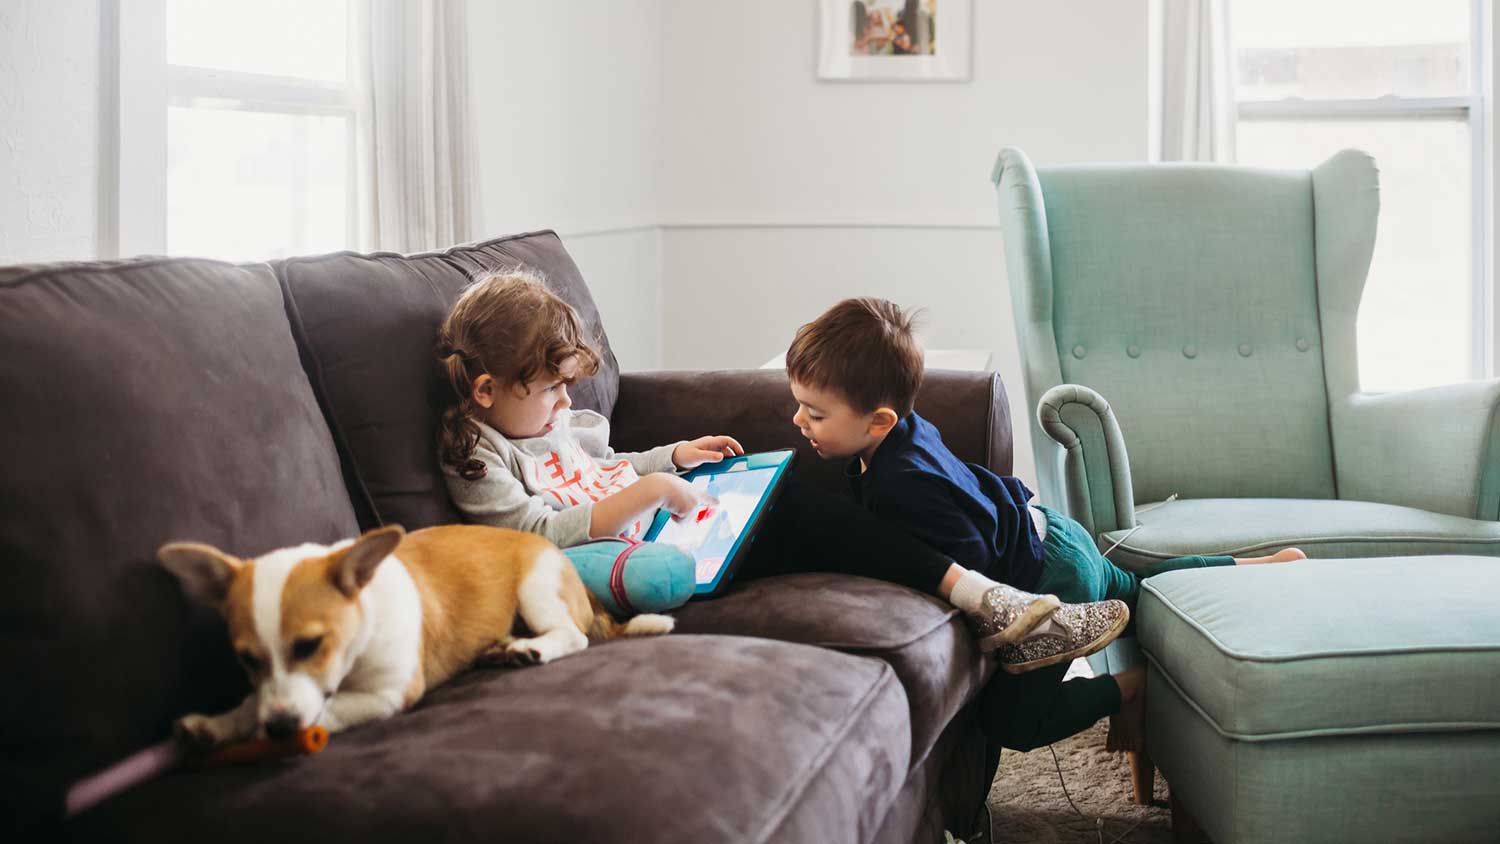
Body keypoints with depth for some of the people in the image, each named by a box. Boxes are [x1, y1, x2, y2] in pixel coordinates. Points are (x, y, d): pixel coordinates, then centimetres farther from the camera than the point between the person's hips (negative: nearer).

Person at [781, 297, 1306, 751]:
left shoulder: (904, 485, -34)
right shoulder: (906, 427, -6)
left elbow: (970, 562, -33)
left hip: (1051, 579, -9)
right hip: (1047, 533, 10)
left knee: (1012, 722, -3)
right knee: (1136, 591, 34)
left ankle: (1130, 686, 6)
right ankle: (1260, 567, 37)